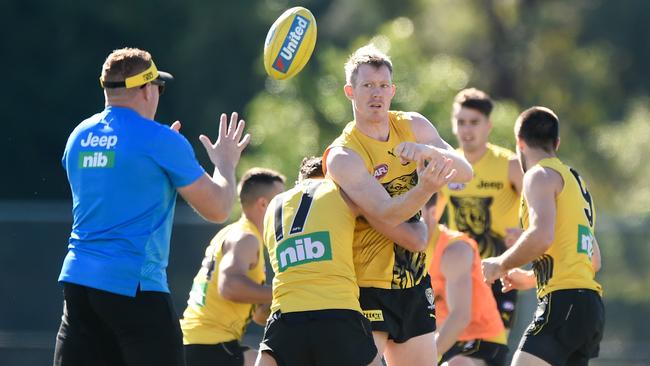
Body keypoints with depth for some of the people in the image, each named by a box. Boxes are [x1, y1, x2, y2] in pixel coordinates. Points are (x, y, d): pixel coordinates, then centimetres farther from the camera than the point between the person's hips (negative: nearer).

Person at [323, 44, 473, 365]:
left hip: (413, 280, 6)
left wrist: (430, 152, -27)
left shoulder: (412, 126, 2)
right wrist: (425, 188, -47)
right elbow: (386, 214, -28)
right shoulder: (342, 156, -17)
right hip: (367, 287, -6)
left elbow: (465, 172, -7)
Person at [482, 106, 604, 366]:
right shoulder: (575, 179, 26)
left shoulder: (540, 175, -2)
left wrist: (500, 265, -5)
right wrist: (531, 279, 36)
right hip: (591, 305, 9)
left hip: (563, 299, -9)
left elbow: (542, 236, -20)